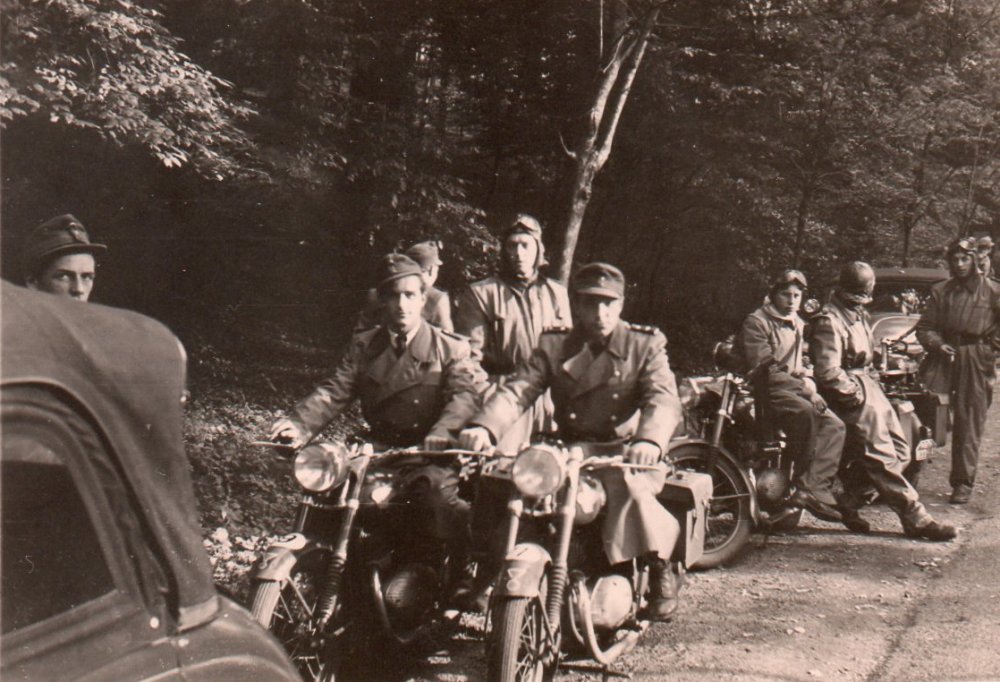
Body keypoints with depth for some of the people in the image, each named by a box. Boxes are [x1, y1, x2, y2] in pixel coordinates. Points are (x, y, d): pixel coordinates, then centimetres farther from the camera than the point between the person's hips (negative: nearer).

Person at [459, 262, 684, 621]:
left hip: (625, 453, -2)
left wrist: (649, 439, -37)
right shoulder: (554, 345, 10)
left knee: (629, 486, -35)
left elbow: (664, 399, -13)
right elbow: (517, 390, -4)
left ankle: (660, 568, -11)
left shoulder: (645, 345, 3)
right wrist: (483, 426, -26)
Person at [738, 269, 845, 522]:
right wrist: (800, 385, -11)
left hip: (797, 386, 8)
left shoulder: (799, 325, 22)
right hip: (768, 390, -8)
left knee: (834, 425, -17)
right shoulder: (756, 322, -4)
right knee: (805, 413, -36)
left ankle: (811, 490, -23)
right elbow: (761, 368, -12)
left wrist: (808, 380, 7)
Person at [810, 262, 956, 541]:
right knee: (884, 460, -8)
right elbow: (827, 372, -23)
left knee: (900, 451, 9)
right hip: (852, 394, -10)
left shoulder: (860, 315, 15)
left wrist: (872, 378, 14)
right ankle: (916, 518, -5)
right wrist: (854, 394, -17)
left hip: (868, 384, 10)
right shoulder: (829, 321, -16)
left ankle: (848, 497, 15)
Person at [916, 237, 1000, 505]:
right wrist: (938, 344, -7)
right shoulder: (940, 290, 11)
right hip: (943, 357, 2)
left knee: (969, 423, -1)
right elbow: (924, 327, 10)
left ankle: (963, 483, 5)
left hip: (976, 362, -2)